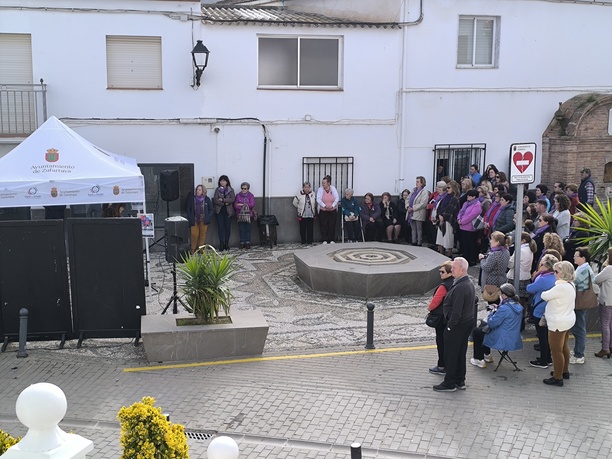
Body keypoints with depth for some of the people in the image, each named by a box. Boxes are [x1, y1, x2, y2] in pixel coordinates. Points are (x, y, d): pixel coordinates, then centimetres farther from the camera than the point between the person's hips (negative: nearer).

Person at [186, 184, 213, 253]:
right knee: (194, 235, -4)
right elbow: (188, 209, 7)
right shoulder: (192, 199, 3)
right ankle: (193, 249, 8)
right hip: (194, 221, 0)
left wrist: (208, 218, -6)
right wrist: (190, 218, -3)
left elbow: (211, 209, 5)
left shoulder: (207, 199, 2)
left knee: (202, 235, 5)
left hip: (203, 221, 0)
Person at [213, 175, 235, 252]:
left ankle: (226, 244, 7)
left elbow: (232, 199, -7)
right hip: (219, 211, 0)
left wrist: (222, 200, -12)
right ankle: (221, 244, -3)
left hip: (228, 211, 0)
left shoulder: (231, 190, 7)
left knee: (228, 227, 0)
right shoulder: (217, 190, 8)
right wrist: (225, 203, -13)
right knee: (220, 227, -4)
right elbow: (215, 200, -4)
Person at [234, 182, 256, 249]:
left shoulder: (251, 195, 4)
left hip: (248, 215, -1)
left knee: (248, 229, 0)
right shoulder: (238, 195, 7)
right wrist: (246, 206, -10)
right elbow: (235, 206, -2)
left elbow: (252, 205, -8)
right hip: (240, 215, 1)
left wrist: (242, 205, -8)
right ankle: (242, 243, 8)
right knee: (241, 230, 2)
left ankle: (248, 243, 5)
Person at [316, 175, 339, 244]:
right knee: (324, 225, -1)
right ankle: (324, 240, 6)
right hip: (323, 211, -1)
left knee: (332, 225, 3)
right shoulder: (320, 189, -4)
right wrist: (324, 206, -21)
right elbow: (318, 199, -11)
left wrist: (333, 205, -16)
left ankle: (332, 240, 11)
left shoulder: (333, 189, 0)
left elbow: (337, 198, -3)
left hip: (333, 210, 1)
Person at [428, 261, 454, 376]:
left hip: (441, 319, -8)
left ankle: (442, 367, 12)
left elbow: (435, 302, -20)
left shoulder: (444, 286, -24)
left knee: (441, 342, 4)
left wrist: (429, 308, 2)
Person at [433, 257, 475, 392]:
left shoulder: (460, 288, -27)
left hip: (457, 325, -10)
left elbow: (456, 311, -27)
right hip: (467, 323, 10)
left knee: (451, 354, 3)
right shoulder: (469, 283, 6)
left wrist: (450, 326, -16)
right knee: (461, 353, 18)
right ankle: (460, 381, 29)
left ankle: (449, 383, 12)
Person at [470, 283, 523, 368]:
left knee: (476, 331, 11)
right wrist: (497, 311, 7)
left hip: (503, 341, -9)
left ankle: (479, 360, 16)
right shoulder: (518, 306, 1)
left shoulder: (504, 308, -27)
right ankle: (487, 355, 38)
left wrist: (492, 312, -3)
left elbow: (491, 323, -20)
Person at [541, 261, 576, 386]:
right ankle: (565, 371, 39)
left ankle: (557, 378, 10)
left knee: (556, 350, 1)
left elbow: (544, 296, -17)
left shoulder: (561, 287, -27)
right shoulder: (570, 285, 5)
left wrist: (543, 292, 2)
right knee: (564, 347, 24)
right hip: (567, 320, 10)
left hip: (558, 323, -10)